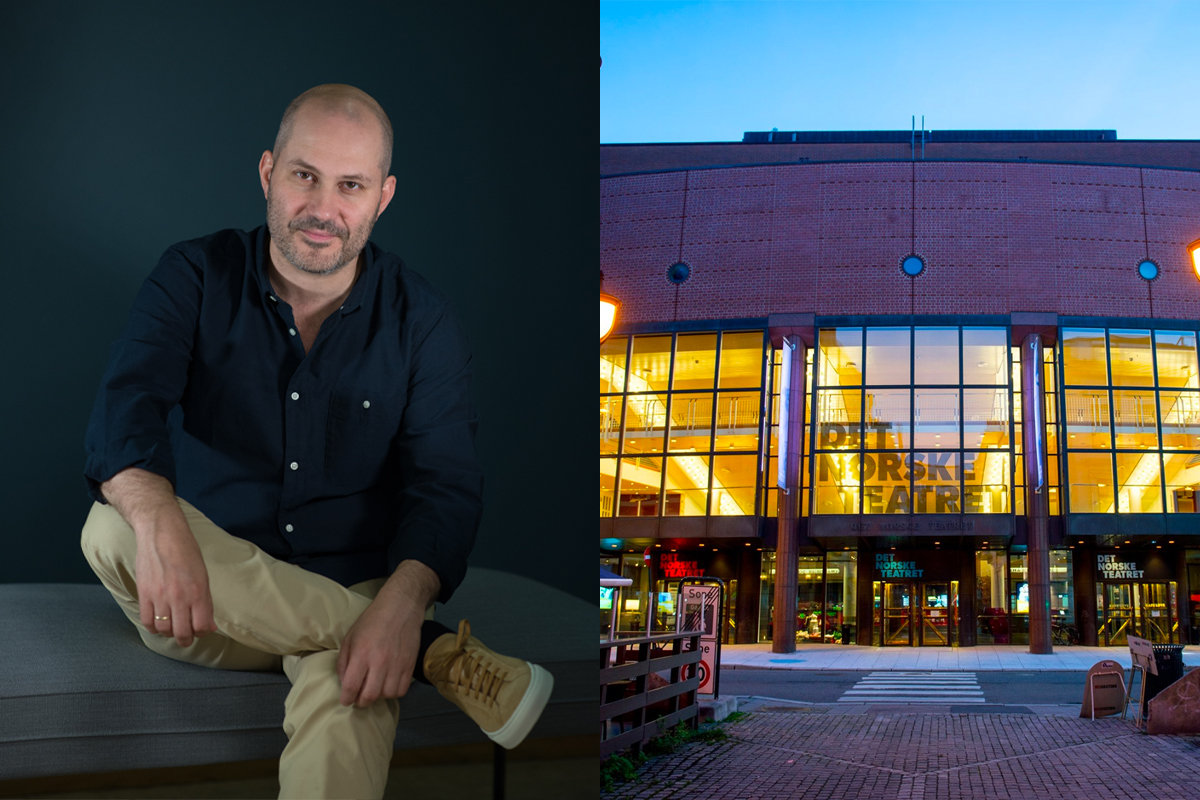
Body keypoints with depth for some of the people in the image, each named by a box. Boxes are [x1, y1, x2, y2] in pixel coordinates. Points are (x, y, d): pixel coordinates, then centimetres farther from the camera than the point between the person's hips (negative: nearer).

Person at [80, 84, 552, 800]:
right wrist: (158, 520, -42)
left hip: (355, 594, -3)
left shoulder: (422, 320, -2)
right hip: (207, 601, 4)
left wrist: (403, 600, -34)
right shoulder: (197, 277, -1)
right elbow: (128, 402, -18)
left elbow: (446, 482, -11)